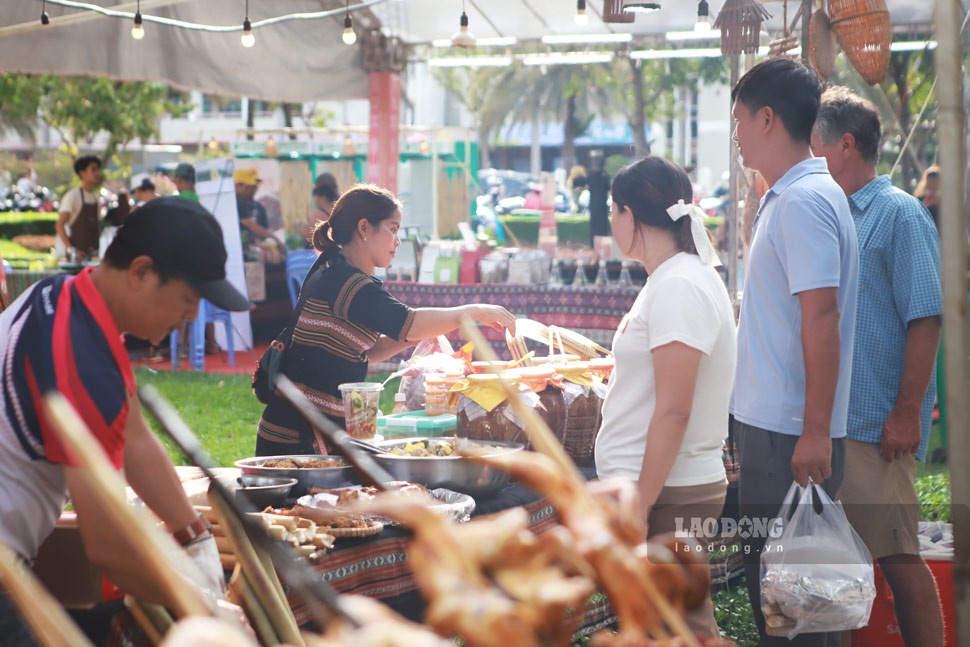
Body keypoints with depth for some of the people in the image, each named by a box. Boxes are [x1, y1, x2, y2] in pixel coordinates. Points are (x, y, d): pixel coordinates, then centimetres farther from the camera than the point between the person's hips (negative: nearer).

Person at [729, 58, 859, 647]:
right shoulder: (789, 196, 14)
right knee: (770, 572, 17)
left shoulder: (803, 201, -17)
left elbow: (821, 318, -22)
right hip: (770, 421, 10)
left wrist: (815, 432, -24)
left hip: (790, 432, -10)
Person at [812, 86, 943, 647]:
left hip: (878, 427, -8)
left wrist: (907, 413, -19)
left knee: (897, 556, -4)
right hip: (832, 421, 8)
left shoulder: (900, 215, -8)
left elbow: (926, 319, -14)